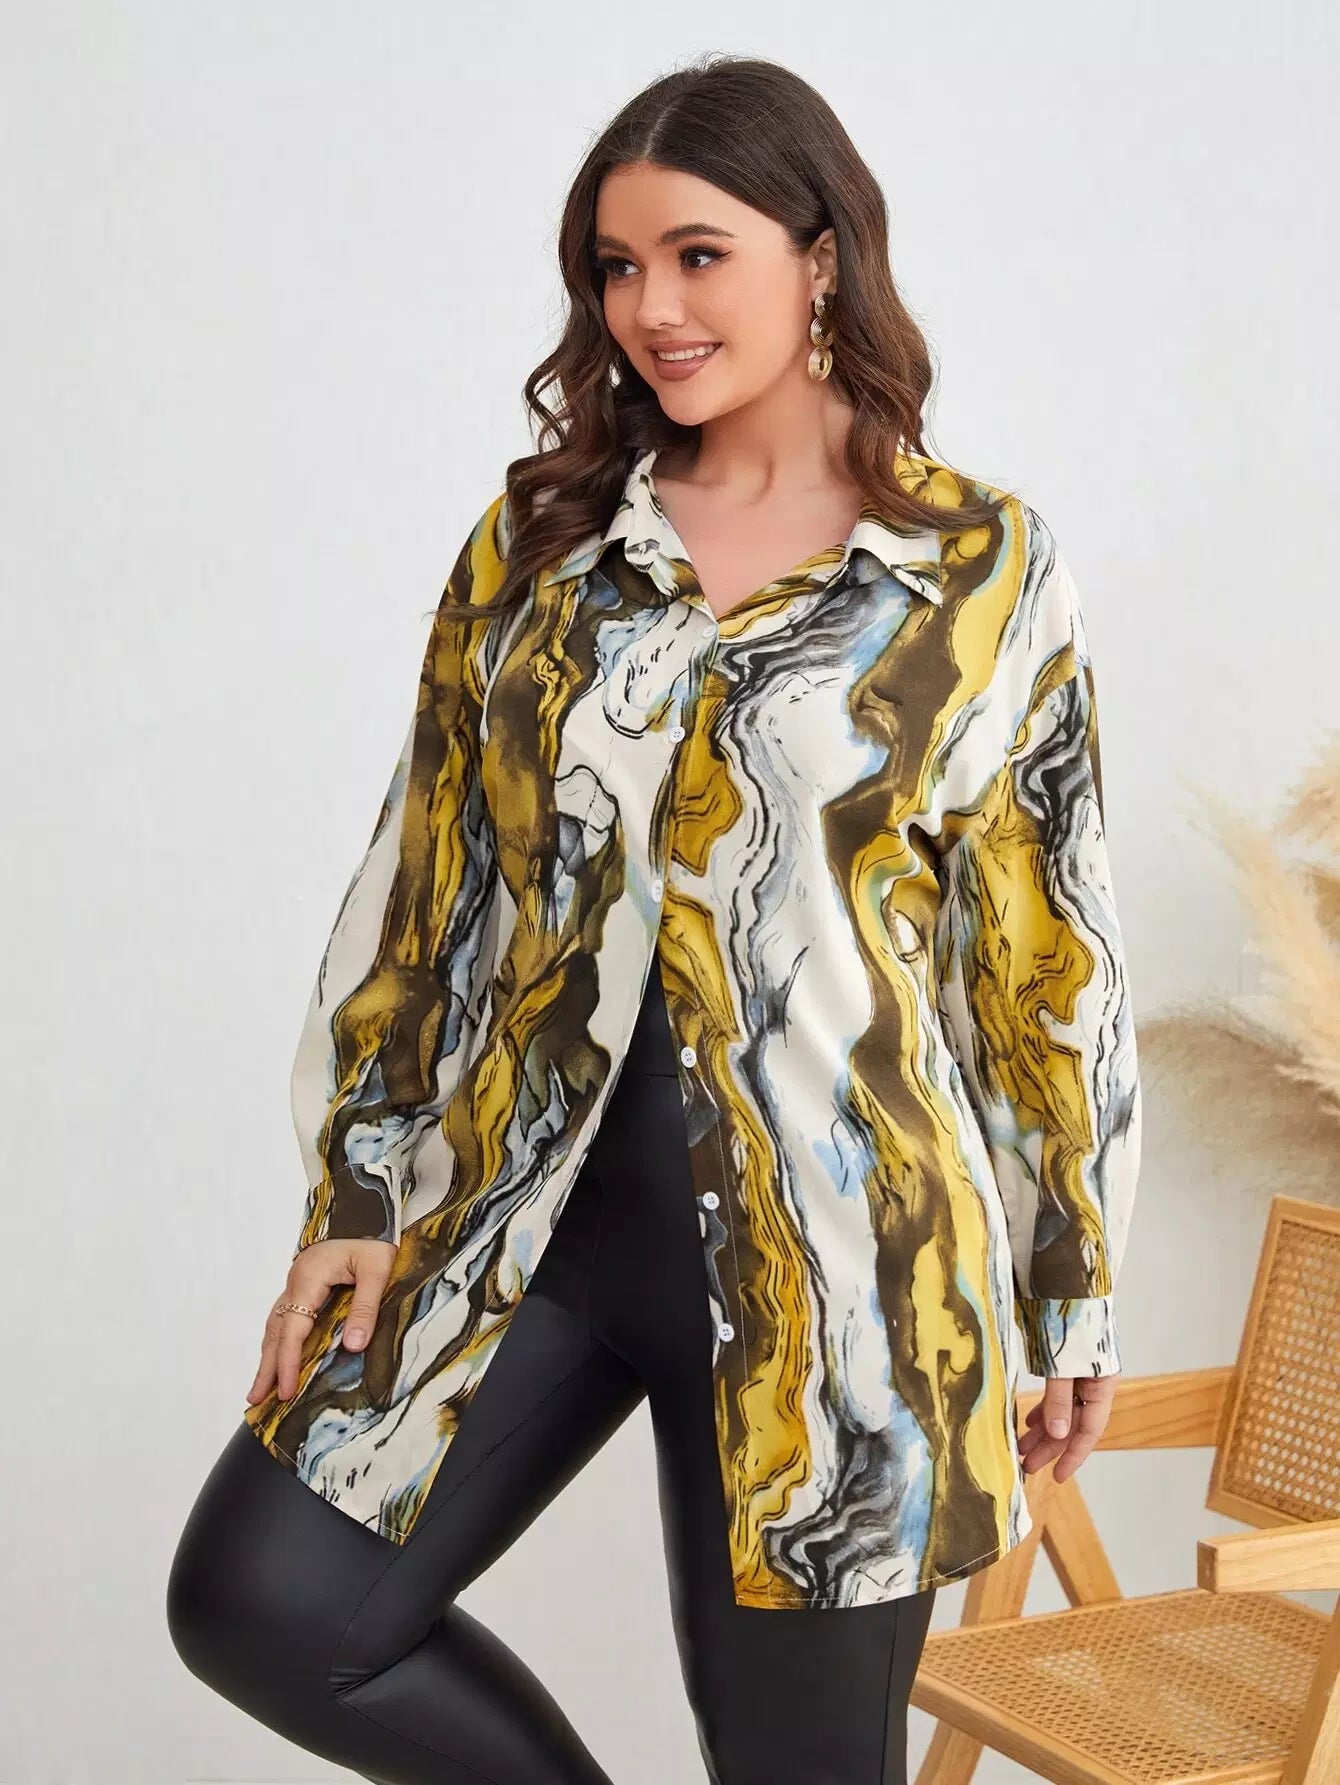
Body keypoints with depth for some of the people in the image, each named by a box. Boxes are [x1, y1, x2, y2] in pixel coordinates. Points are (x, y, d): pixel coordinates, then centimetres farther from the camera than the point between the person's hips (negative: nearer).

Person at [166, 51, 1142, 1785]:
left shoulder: (984, 568, -1)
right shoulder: (535, 536, 6)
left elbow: (1051, 955, 2)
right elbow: (419, 880, 9)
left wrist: (1074, 1296, 4)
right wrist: (357, 1197, 4)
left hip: (831, 1252, -3)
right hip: (530, 1211, 3)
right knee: (258, 1606, -5)